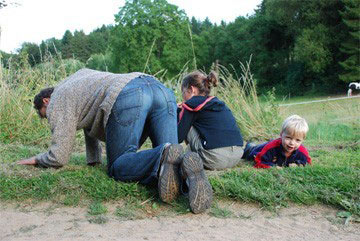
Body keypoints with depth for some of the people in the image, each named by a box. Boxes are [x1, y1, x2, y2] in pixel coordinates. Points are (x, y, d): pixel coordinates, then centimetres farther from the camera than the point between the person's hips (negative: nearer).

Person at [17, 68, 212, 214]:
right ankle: (184, 164, -29)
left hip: (128, 97, -8)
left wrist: (37, 159, 34)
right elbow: (89, 120, 50)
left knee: (117, 168, 2)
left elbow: (59, 156, 13)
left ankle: (164, 156, -26)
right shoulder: (78, 77, 42)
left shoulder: (57, 100, 17)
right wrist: (93, 161, 52)